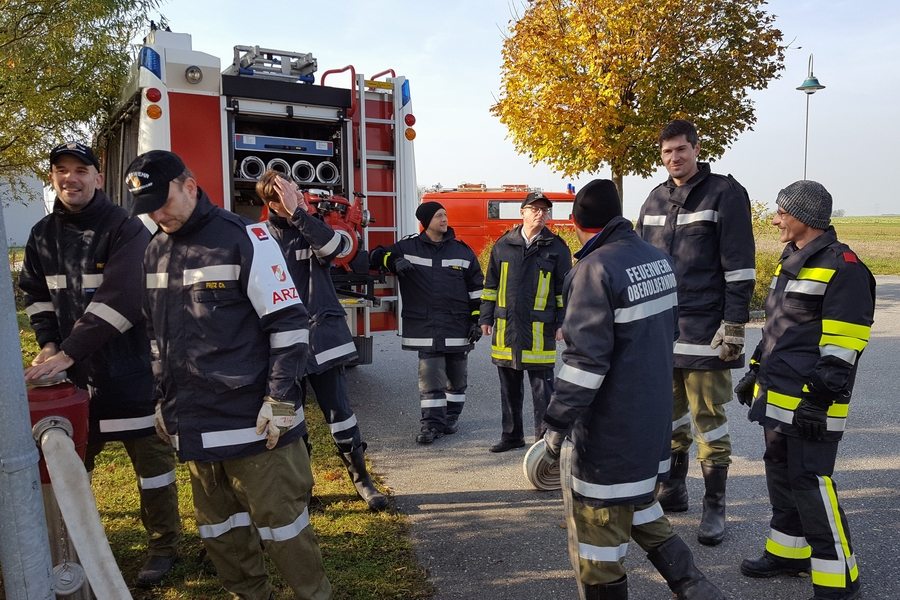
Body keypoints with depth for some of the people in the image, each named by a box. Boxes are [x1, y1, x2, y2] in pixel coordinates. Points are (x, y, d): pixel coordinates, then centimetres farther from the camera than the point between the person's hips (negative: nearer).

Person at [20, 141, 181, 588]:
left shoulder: (126, 230, -12)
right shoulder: (43, 235, 8)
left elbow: (120, 300, -22)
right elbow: (35, 293, 16)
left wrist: (68, 352, -25)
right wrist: (48, 344, 0)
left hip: (131, 370, -5)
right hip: (73, 371, 6)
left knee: (151, 457, 4)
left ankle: (163, 546, 21)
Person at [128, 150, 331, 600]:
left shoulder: (243, 238, -10)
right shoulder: (155, 252, 12)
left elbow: (289, 323, -12)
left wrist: (281, 400, -15)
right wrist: (164, 399, 20)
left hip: (252, 422, -6)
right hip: (193, 426, 7)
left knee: (280, 522, 4)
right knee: (218, 529, 17)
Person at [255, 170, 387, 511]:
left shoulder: (313, 228, 3)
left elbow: (334, 246, -20)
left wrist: (298, 213, -21)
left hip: (322, 336, 0)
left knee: (338, 408, 4)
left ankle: (360, 477, 20)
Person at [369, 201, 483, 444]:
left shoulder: (462, 250, 5)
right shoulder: (408, 247, 2)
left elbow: (476, 287, 7)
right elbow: (377, 255, 5)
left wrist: (477, 319, 2)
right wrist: (394, 261, -16)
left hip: (458, 327, 2)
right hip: (425, 327, -1)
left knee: (457, 376, 11)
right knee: (430, 377, -3)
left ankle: (451, 417, 28)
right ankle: (432, 423, 6)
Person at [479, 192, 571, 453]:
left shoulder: (557, 248, 1)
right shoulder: (503, 245, 6)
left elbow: (566, 290, 3)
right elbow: (491, 284, 12)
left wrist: (563, 323, -3)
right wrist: (486, 317, 9)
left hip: (540, 330, -3)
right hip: (506, 327, 3)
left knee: (542, 388, 3)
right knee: (509, 387, 12)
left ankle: (544, 438, 15)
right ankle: (511, 435, 25)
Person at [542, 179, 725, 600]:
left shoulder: (596, 269, -20)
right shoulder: (660, 260, 4)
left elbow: (586, 358, -24)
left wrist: (557, 424, -16)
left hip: (608, 430, -8)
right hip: (653, 419, 9)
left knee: (598, 522, 6)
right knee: (638, 506, 25)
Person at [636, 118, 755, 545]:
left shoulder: (725, 193, -5)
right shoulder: (656, 199, 13)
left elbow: (739, 266, -9)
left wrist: (735, 325, -14)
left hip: (704, 329, -6)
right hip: (659, 327, 6)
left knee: (707, 417, 0)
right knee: (668, 413, 13)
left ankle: (715, 507, 12)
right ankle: (673, 490, 29)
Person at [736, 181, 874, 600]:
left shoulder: (842, 267, -14)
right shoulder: (791, 262, 15)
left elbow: (842, 346, -19)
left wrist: (820, 398, -21)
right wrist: (756, 373, 21)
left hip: (809, 402, -9)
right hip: (777, 395, 9)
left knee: (810, 481, -5)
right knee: (781, 471, 16)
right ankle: (789, 552, 32)